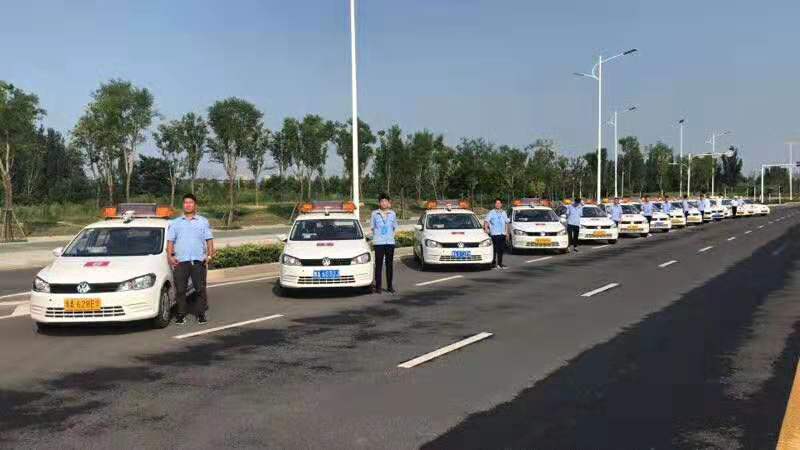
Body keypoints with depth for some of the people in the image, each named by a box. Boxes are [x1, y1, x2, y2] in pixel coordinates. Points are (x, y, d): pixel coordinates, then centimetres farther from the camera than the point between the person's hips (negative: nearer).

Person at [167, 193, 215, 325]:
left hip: (199, 261, -1)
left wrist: (210, 255, -4)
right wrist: (170, 256, -2)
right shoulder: (175, 223, 16)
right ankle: (181, 314, 9)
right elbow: (170, 241, 12)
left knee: (200, 289, -1)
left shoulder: (203, 221, 13)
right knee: (180, 290, 0)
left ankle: (202, 314, 8)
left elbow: (209, 240, 9)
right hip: (180, 261, 1)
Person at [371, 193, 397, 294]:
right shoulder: (375, 213, 0)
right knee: (378, 265, -3)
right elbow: (372, 227, 8)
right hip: (378, 243, -2)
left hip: (390, 242, 2)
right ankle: (378, 286, 0)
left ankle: (390, 286, 14)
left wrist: (391, 235, 8)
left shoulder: (392, 214, 7)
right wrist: (377, 237, 10)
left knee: (390, 264, 6)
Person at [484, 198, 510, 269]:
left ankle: (500, 263, 17)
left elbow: (506, 222, 21)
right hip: (495, 234, -5)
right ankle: (495, 263, -3)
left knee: (502, 249, 8)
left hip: (502, 234, 5)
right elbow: (486, 221, -9)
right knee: (496, 249, -8)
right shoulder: (491, 213, -2)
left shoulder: (504, 213, 15)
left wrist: (507, 231, 15)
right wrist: (486, 228, -25)